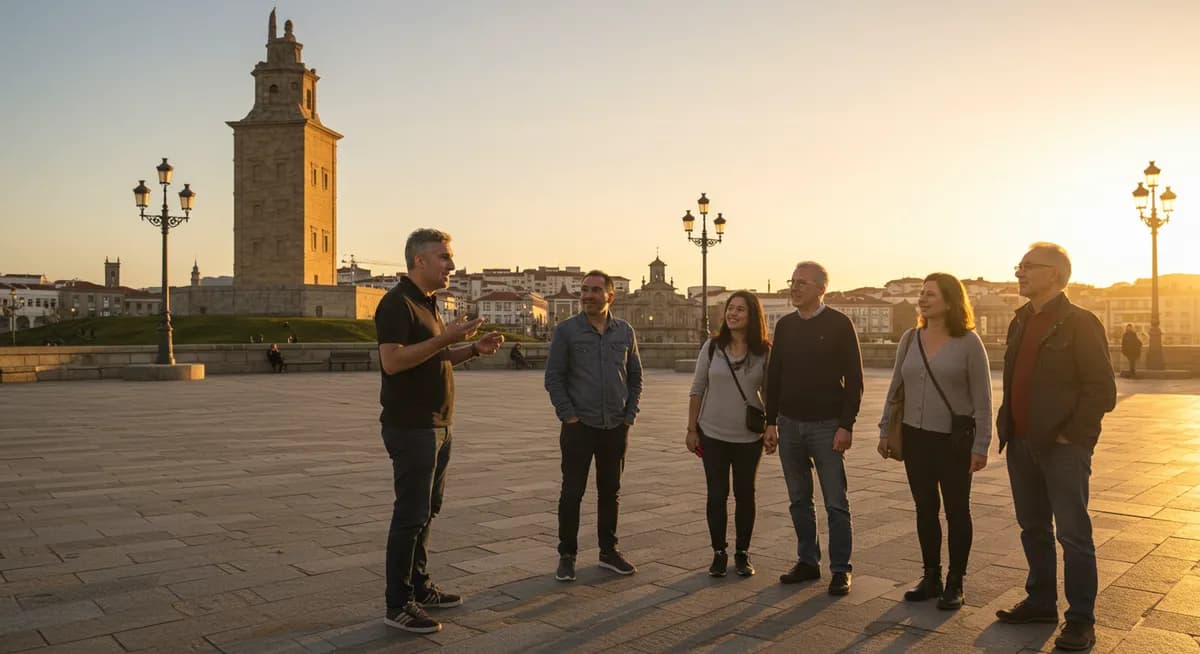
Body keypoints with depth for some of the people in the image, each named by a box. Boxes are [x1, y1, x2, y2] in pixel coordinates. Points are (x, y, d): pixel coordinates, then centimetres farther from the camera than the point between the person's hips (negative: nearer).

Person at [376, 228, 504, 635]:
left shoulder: (427, 303, 17)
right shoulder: (397, 303, -14)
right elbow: (392, 360, -25)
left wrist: (473, 349, 10)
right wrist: (445, 338, -26)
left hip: (437, 426, 10)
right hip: (410, 428, -10)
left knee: (427, 510, 16)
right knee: (411, 515, -4)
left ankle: (419, 587, 28)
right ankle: (397, 605, 5)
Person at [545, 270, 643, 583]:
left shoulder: (625, 331, 5)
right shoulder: (566, 330, -4)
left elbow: (635, 377, 11)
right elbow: (553, 377, -4)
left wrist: (629, 416, 3)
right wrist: (568, 416, -9)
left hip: (616, 428, 3)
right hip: (579, 426, -3)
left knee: (611, 491, 12)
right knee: (572, 493, 1)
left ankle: (608, 550, 25)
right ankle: (567, 555, 14)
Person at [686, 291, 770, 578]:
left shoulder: (764, 352, -4)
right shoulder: (712, 347, -2)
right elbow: (697, 390, 1)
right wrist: (691, 429, 0)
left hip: (749, 437, 0)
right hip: (713, 434, 0)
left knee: (745, 494, 10)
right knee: (717, 495, 4)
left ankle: (742, 553, 24)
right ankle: (719, 553, 18)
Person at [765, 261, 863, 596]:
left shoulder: (839, 324, -4)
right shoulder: (784, 325, 9)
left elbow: (854, 378, -6)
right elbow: (773, 376, 12)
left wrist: (846, 425, -12)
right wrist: (771, 422, 7)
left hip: (826, 426, -5)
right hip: (789, 425, 5)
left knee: (836, 503, 0)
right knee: (799, 501, 11)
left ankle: (840, 570, 10)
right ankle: (807, 562, 22)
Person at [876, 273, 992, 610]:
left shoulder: (968, 342, -8)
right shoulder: (910, 338, 5)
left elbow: (982, 398, -8)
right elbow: (895, 388, 11)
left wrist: (980, 446, -11)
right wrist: (885, 430, 9)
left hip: (954, 440, -4)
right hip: (916, 437, 4)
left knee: (956, 510, 7)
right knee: (925, 508, 10)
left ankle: (955, 584, 18)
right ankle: (931, 578, 23)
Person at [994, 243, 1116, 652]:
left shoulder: (1080, 323, -10)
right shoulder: (1020, 322, 12)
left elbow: (1102, 391, -13)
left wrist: (1069, 436, -13)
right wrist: (1007, 427, 10)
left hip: (1062, 447, -7)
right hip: (1022, 444, 7)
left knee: (1073, 534, 1)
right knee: (1033, 528, 16)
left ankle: (1081, 620, 11)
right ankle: (1041, 601, 29)